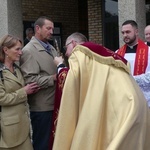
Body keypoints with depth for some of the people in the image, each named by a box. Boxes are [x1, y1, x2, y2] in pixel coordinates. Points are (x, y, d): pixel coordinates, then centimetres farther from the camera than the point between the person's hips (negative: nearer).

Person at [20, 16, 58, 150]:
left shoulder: (51, 48, 14)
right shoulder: (29, 51, -12)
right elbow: (29, 80, -22)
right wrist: (53, 78, -20)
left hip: (55, 104, 8)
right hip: (42, 107, -8)